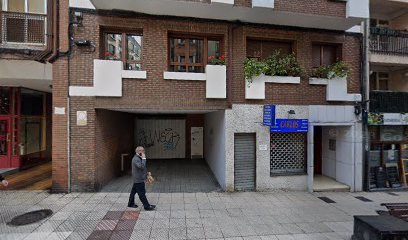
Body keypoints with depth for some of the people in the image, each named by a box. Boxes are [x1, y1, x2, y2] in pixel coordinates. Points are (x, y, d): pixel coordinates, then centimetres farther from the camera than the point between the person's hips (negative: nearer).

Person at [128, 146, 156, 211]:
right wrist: (144, 158, -29)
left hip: (137, 179, 10)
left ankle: (131, 203, 33)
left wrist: (145, 176, 19)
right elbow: (141, 166, -35)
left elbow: (142, 168, 18)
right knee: (142, 194, -2)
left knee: (133, 191, 20)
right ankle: (147, 206, 6)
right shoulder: (136, 159, -23)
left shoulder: (138, 158, 11)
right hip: (138, 179, -10)